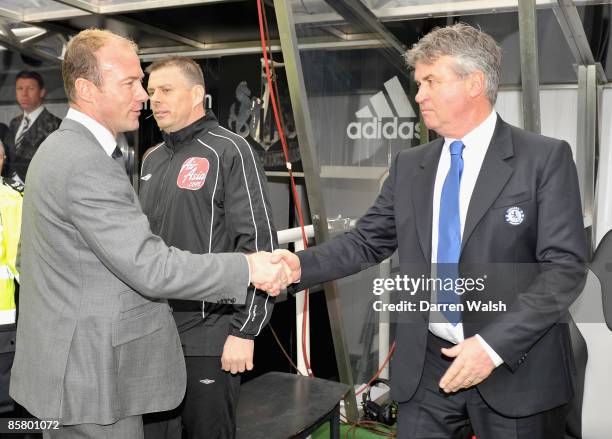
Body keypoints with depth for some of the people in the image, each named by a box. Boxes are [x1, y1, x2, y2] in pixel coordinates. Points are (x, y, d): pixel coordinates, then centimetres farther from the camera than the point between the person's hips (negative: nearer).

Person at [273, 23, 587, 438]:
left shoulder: (546, 158, -6)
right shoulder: (408, 166, 7)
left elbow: (566, 266, -11)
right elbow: (367, 242, 7)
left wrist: (494, 344, -19)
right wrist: (302, 266, -10)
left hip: (516, 368, -3)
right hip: (426, 366, 3)